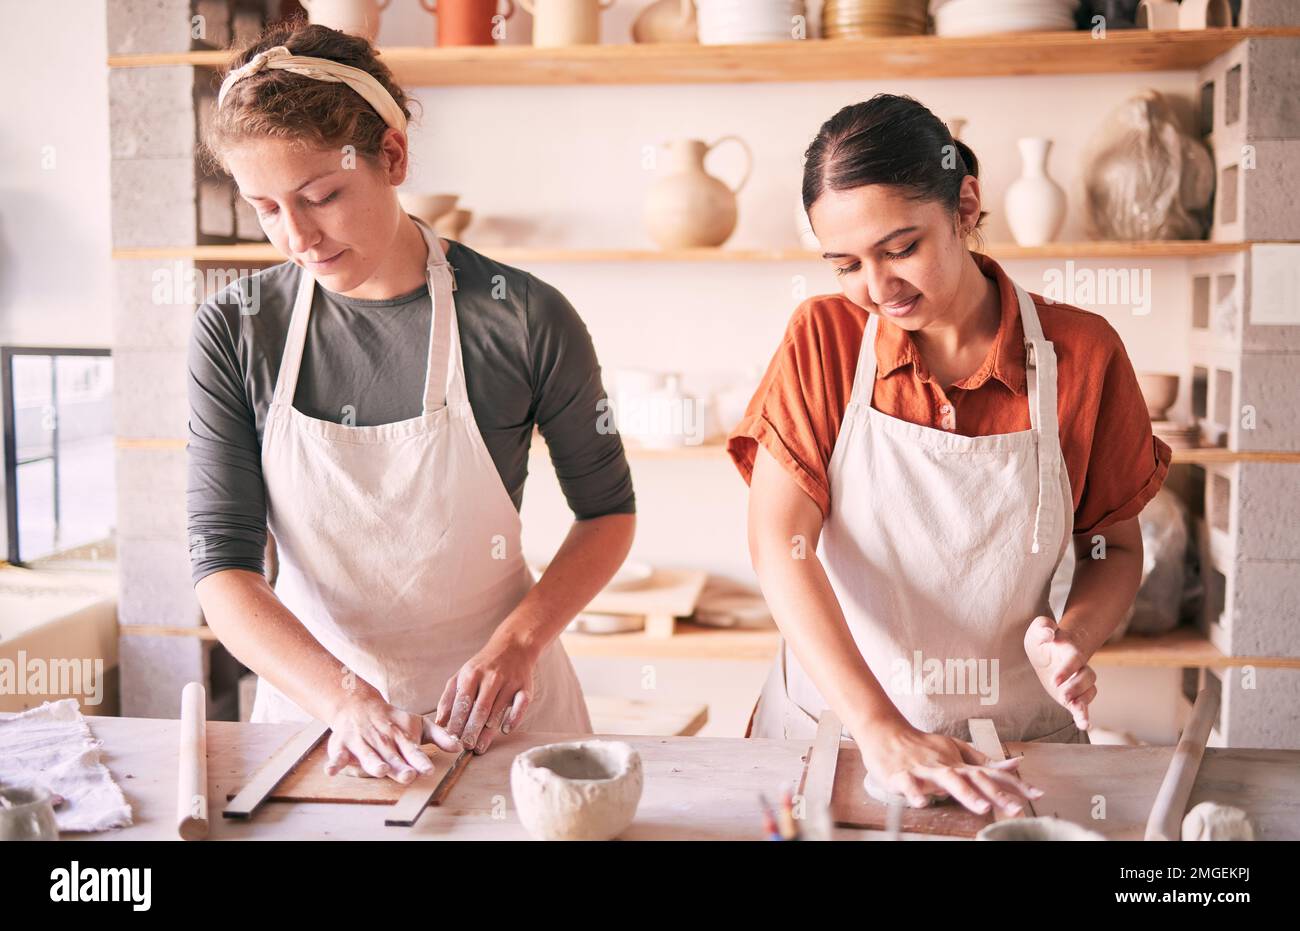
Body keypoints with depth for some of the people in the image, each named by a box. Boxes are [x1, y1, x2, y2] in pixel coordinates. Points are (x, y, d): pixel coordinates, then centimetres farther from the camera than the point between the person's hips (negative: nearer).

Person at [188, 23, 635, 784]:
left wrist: (518, 642, -14)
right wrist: (345, 699, -22)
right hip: (312, 700, 2)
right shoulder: (236, 332, -6)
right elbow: (222, 566, -8)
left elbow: (608, 509, 1)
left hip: (491, 707, -1)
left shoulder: (524, 319, -12)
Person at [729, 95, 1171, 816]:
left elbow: (1117, 546, 6)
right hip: (835, 722, 0)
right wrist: (880, 730, -23)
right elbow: (779, 542, -14)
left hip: (1014, 739, 1)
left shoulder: (1083, 353, -5)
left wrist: (1073, 638, -16)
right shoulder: (823, 338, -6)